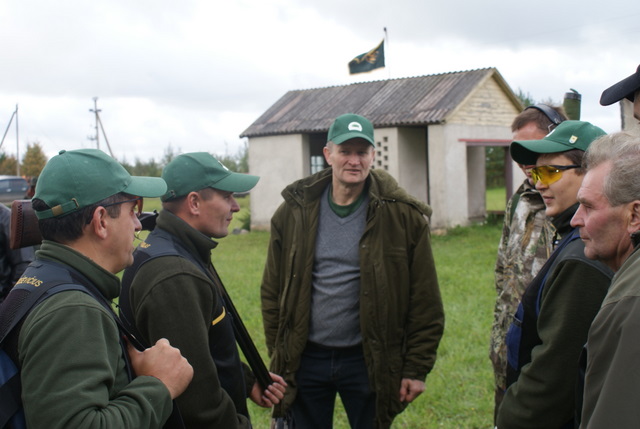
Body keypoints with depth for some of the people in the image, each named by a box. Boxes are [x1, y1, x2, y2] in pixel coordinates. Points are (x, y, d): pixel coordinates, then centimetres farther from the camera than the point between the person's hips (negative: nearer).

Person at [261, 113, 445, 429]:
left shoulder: (404, 216, -7)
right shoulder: (295, 211, -2)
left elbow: (425, 303, -5)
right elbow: (273, 291, 4)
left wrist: (417, 369, -5)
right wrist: (278, 358, 2)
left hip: (367, 361, -1)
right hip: (305, 360, 2)